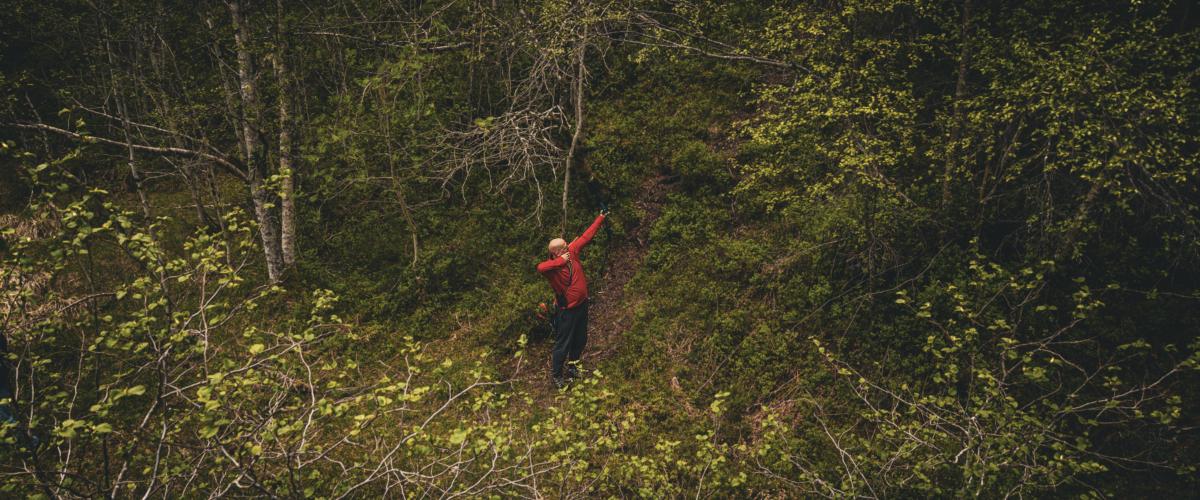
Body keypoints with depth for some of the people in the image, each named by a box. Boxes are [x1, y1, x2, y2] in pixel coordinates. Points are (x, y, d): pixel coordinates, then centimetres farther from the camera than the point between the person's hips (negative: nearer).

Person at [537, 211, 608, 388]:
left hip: (582, 304, 7)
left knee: (580, 339, 23)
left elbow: (586, 236, 0)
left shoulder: (572, 252, -9)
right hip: (567, 310, -7)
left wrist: (600, 218, 3)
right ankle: (556, 374, 24)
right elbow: (540, 267, -52)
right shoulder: (552, 267, -28)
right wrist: (561, 260, -44)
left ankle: (572, 366, 45)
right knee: (563, 343, 5)